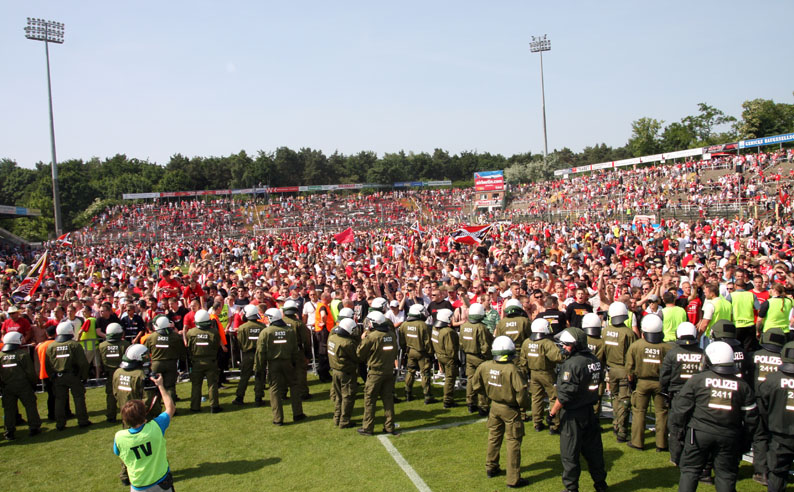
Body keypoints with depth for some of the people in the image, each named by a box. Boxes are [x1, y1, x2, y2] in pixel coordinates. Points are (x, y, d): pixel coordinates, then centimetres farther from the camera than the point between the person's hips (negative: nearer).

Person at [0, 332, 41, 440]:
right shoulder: (23, 355, -10)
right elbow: (30, 372, -10)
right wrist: (33, 383, 5)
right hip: (23, 386, -4)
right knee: (30, 406, 7)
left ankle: (9, 432, 12)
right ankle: (34, 428, 10)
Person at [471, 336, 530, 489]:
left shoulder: (484, 366, -9)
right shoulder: (512, 370, -26)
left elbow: (476, 385, 4)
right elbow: (521, 392, -23)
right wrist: (525, 405, -4)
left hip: (494, 407, 6)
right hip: (510, 410, -5)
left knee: (494, 437, 23)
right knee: (513, 443, 6)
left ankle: (491, 468, 38)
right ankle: (513, 479, 12)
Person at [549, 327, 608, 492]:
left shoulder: (572, 364, -21)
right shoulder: (594, 360, 3)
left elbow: (565, 394, -22)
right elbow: (599, 380, 17)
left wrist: (553, 412, -13)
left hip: (573, 415, -8)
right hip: (590, 411, 8)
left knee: (569, 454, 5)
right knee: (593, 449, 19)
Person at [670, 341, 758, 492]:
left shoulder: (697, 379, -5)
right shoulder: (742, 385, 4)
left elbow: (681, 407, -4)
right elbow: (751, 416, 7)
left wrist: (680, 429, 9)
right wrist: (744, 439, 18)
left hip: (699, 433, -2)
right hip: (729, 437, 2)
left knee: (690, 470, 8)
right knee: (726, 475, 10)